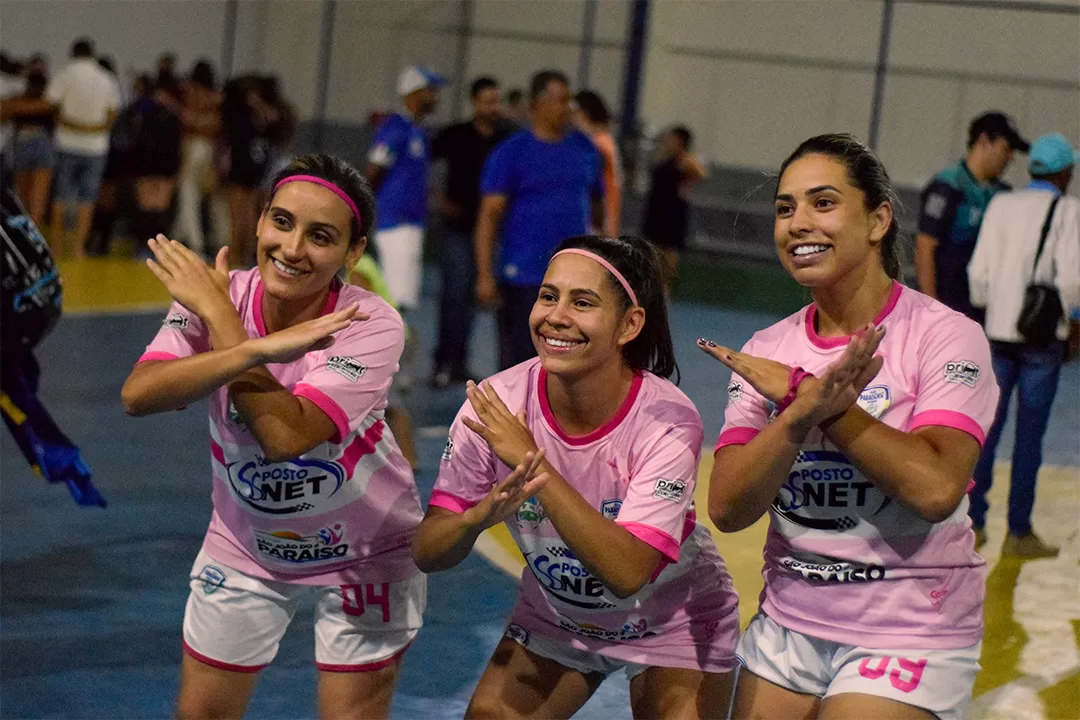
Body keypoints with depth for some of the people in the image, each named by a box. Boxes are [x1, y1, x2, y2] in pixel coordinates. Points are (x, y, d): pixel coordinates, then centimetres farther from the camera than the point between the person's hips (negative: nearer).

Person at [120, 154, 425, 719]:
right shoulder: (212, 296, -16)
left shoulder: (371, 326, -25)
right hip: (244, 544, 3)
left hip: (362, 556, -3)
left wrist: (221, 319, -30)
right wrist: (257, 348, -42)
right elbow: (137, 396, -33)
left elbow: (286, 437, -37)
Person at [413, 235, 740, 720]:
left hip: (671, 625, -3)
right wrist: (481, 514, -41)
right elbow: (427, 552, -19)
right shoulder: (497, 405, -21)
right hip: (553, 619, 3)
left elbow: (627, 573, -38)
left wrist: (536, 465, -42)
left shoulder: (667, 420, -29)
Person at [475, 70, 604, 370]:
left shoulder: (585, 148, 8)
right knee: (518, 359, 3)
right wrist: (485, 275, -16)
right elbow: (489, 215, -9)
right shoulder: (511, 152, -6)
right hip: (524, 279, -4)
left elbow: (597, 205, 17)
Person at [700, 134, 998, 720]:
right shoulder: (767, 351, 3)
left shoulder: (946, 335, -11)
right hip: (787, 625, 5)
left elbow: (935, 487, -26)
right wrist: (805, 410, -24)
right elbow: (728, 509, -7)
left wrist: (798, 393, -19)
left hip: (910, 635, -4)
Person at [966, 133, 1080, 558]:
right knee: (1029, 434, 1)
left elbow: (980, 271, 0)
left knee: (988, 428, 9)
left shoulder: (1001, 205, 4)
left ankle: (973, 523, 9)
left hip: (999, 331, 4)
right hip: (1043, 336, -4)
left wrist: (982, 315, 12)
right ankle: (1018, 532, 4)